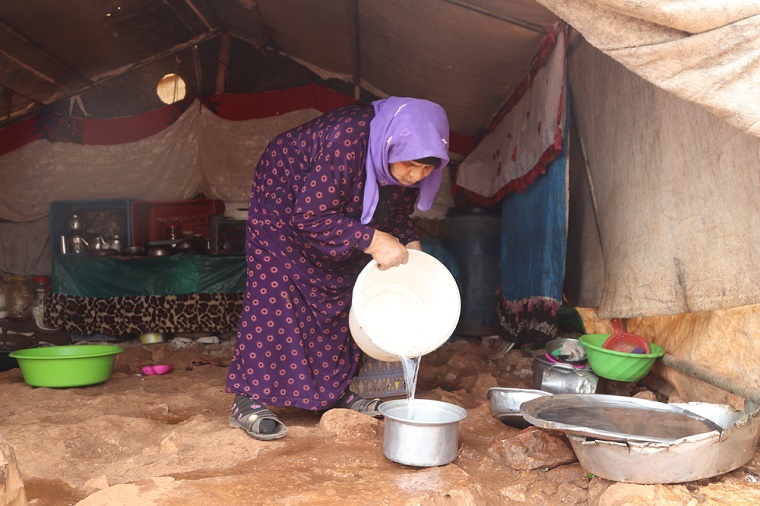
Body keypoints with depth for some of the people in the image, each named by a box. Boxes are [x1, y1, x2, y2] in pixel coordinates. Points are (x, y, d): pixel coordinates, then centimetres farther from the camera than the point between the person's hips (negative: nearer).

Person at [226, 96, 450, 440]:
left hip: (338, 213, 7)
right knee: (273, 293, -12)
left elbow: (397, 214, 0)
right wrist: (371, 240, -39)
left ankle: (336, 392, 17)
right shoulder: (347, 141, -40)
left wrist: (409, 244, -18)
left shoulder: (409, 167, -17)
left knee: (343, 294, 5)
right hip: (283, 204, -7)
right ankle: (248, 402, -6)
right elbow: (311, 216, -37)